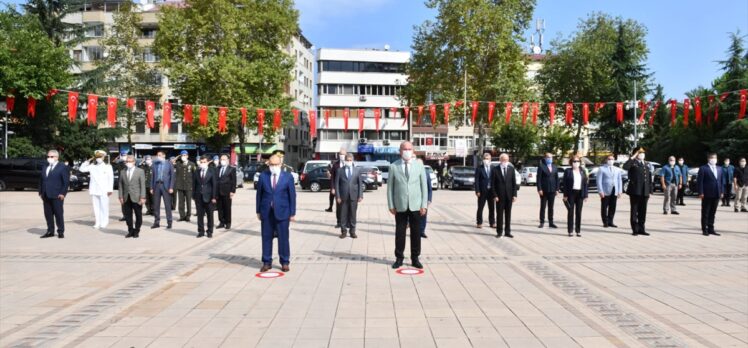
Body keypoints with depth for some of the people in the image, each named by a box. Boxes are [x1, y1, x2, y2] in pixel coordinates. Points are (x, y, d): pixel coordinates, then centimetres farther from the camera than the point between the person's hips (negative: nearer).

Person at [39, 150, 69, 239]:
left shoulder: (63, 167, -1)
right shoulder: (44, 168, 18)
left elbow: (66, 181, -6)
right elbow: (41, 181, 20)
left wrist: (62, 193, -14)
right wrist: (40, 192, 10)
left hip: (57, 196, -6)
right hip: (46, 196, 6)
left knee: (59, 214, -2)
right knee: (48, 214, 7)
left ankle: (61, 232, 5)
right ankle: (50, 231, 14)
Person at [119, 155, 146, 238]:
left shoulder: (140, 171, 1)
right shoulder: (122, 172, 11)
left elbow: (143, 185, -4)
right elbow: (121, 185, 11)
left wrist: (142, 197, -11)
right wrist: (121, 197, 2)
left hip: (136, 198, -3)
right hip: (126, 198, 3)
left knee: (138, 215, 3)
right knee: (128, 215, 5)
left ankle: (136, 231, 14)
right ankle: (130, 231, 16)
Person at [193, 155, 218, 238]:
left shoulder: (212, 171, -1)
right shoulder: (196, 172, 6)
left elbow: (214, 185, -3)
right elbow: (194, 185, 8)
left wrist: (214, 197, -8)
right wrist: (194, 196, 2)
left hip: (208, 197, -2)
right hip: (199, 196, 2)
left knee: (210, 215, 5)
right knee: (200, 215, 5)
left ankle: (210, 231, 14)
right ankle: (201, 231, 14)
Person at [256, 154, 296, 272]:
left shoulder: (288, 177, 0)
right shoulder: (263, 176, 5)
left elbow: (292, 195, 0)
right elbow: (259, 194, 8)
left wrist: (292, 213, -3)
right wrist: (258, 211, 5)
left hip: (282, 212, -2)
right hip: (266, 212, 2)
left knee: (283, 238, 2)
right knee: (266, 238, 6)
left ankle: (285, 262, 13)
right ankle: (266, 262, 16)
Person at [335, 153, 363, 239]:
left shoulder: (357, 170, 7)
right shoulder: (340, 171, 3)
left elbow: (360, 183, 5)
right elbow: (336, 184, 2)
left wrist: (360, 196, -2)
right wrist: (337, 196, -5)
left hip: (354, 196, 1)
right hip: (343, 196, -1)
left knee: (353, 214, 6)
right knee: (343, 214, 3)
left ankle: (352, 231, 14)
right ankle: (343, 231, 12)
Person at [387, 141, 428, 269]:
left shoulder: (419, 166, 5)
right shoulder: (393, 167, 1)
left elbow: (424, 186, 4)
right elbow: (390, 187, 2)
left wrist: (424, 205, -1)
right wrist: (391, 205, -3)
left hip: (416, 206, 1)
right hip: (400, 206, -1)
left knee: (416, 233, 6)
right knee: (400, 233, 4)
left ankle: (415, 258, 18)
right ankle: (399, 258, 16)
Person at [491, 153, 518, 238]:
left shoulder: (511, 169, 5)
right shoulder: (495, 169, -3)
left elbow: (514, 182, 5)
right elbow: (492, 184, -3)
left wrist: (514, 195, -2)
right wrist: (495, 195, -10)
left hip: (509, 195, 3)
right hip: (499, 196, -2)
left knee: (508, 214, 7)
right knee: (499, 214, 3)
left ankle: (507, 232, 13)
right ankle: (499, 232, 10)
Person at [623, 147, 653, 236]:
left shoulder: (647, 164, 17)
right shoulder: (633, 163, 0)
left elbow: (649, 178, 17)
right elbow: (625, 167, -23)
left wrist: (650, 191, 12)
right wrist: (632, 157, -19)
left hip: (645, 192, 5)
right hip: (635, 191, -5)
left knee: (643, 211, 9)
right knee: (634, 211, 2)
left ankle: (641, 229, 17)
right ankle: (635, 230, 7)